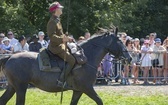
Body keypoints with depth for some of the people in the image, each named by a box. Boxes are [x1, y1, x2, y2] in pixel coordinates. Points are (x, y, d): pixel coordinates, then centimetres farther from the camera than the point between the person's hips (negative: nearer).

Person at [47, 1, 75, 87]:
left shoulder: (57, 21, 17)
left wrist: (67, 38, 14)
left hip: (61, 46, 11)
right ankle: (61, 81, -25)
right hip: (56, 47, -11)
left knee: (73, 55, 16)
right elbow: (52, 36, -25)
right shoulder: (52, 22, -15)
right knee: (72, 60, -19)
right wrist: (62, 39, -33)